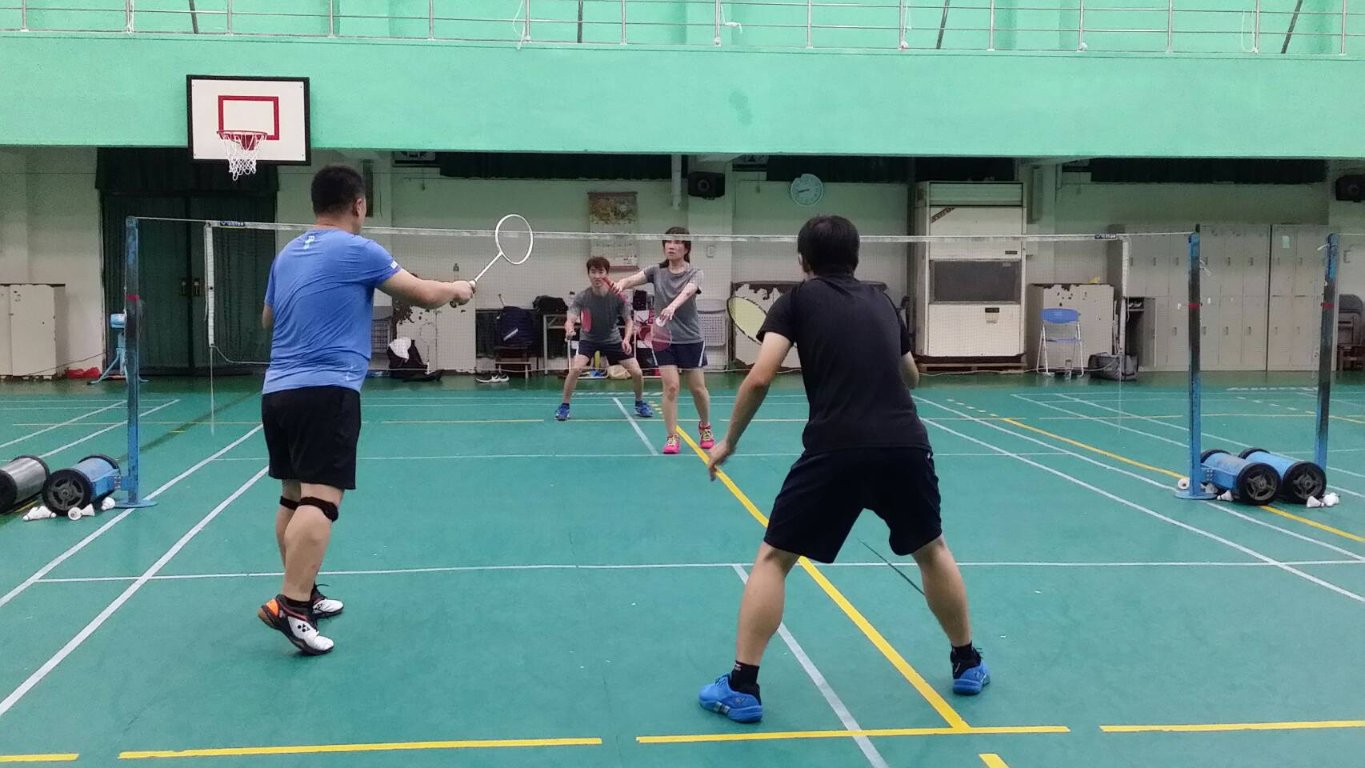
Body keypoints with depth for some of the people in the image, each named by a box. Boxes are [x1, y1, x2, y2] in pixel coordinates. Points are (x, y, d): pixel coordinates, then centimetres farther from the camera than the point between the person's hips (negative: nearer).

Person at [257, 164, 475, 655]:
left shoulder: (287, 254, 16)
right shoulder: (358, 250, -5)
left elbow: (268, 320, 29)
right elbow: (425, 295, 0)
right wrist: (457, 290, 20)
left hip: (278, 389, 8)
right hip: (326, 390, -8)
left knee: (294, 496, 14)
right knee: (319, 498, -12)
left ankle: (303, 594, 22)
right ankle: (289, 606, -21)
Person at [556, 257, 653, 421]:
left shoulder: (617, 296, -20)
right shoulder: (581, 297, -22)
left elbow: (629, 321, -12)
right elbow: (570, 320, -30)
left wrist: (627, 339, -31)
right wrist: (569, 328, -54)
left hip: (613, 339, 1)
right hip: (588, 339, -1)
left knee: (637, 372, -5)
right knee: (575, 368, -26)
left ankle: (640, 403, 23)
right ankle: (564, 406, -7)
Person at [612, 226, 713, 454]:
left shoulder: (694, 273, -6)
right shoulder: (656, 271, 2)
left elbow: (686, 292, -27)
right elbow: (634, 279, -15)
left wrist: (672, 307, -48)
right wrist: (622, 283, -40)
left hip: (691, 339, -1)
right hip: (664, 339, 1)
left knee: (698, 387, 7)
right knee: (671, 386, -8)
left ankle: (705, 427, 33)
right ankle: (671, 437, 1)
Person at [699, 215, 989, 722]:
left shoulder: (798, 300, 9)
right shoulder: (882, 303, 21)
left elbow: (760, 379, -3)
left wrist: (729, 441, 9)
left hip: (835, 449, -4)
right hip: (906, 444, 4)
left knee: (773, 558, 10)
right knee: (931, 551, 28)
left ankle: (741, 687, 7)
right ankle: (968, 664, 39)